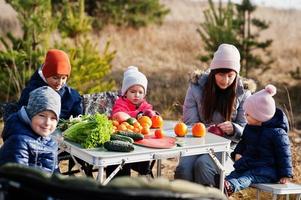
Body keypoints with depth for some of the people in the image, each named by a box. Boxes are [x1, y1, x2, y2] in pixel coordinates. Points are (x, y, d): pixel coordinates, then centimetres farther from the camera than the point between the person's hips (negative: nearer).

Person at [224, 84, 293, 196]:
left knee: (249, 177, -31)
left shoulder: (277, 132, -15)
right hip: (248, 164, 7)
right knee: (235, 173, -15)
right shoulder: (249, 127, 7)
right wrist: (237, 152, 5)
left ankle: (231, 187, -54)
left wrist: (285, 174, -10)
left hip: (267, 169, -7)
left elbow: (284, 154, -10)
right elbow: (243, 142, 24)